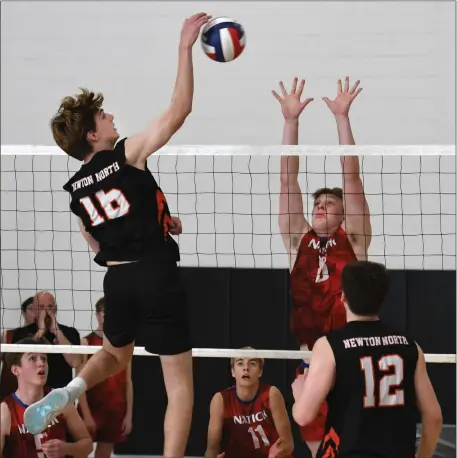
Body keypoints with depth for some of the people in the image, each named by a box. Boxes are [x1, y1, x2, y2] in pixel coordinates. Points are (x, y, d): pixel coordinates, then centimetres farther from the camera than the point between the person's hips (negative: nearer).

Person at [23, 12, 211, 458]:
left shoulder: (75, 189, 8)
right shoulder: (127, 156, -9)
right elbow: (179, 110, -12)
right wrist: (185, 47, -10)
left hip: (117, 278, 6)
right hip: (156, 275, -6)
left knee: (114, 354, 33)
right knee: (180, 384, 1)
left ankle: (69, 391, 5)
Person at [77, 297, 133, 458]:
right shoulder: (87, 342, -3)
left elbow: (127, 383, 9)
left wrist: (129, 415, 4)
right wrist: (86, 414, -14)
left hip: (115, 411, 4)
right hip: (91, 410, -3)